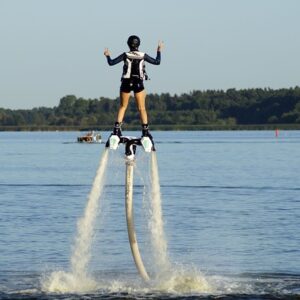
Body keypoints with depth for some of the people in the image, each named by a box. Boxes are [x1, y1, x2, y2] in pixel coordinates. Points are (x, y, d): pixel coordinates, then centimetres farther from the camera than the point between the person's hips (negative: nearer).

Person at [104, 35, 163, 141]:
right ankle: (145, 130, -1)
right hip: (139, 84, 0)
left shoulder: (125, 55, -7)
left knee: (123, 107, 12)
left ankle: (117, 128, 3)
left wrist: (107, 56, 12)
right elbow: (157, 62, 5)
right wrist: (159, 51, 19)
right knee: (142, 108, 5)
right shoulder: (143, 56, -4)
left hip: (126, 83, 0)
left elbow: (111, 63, -7)